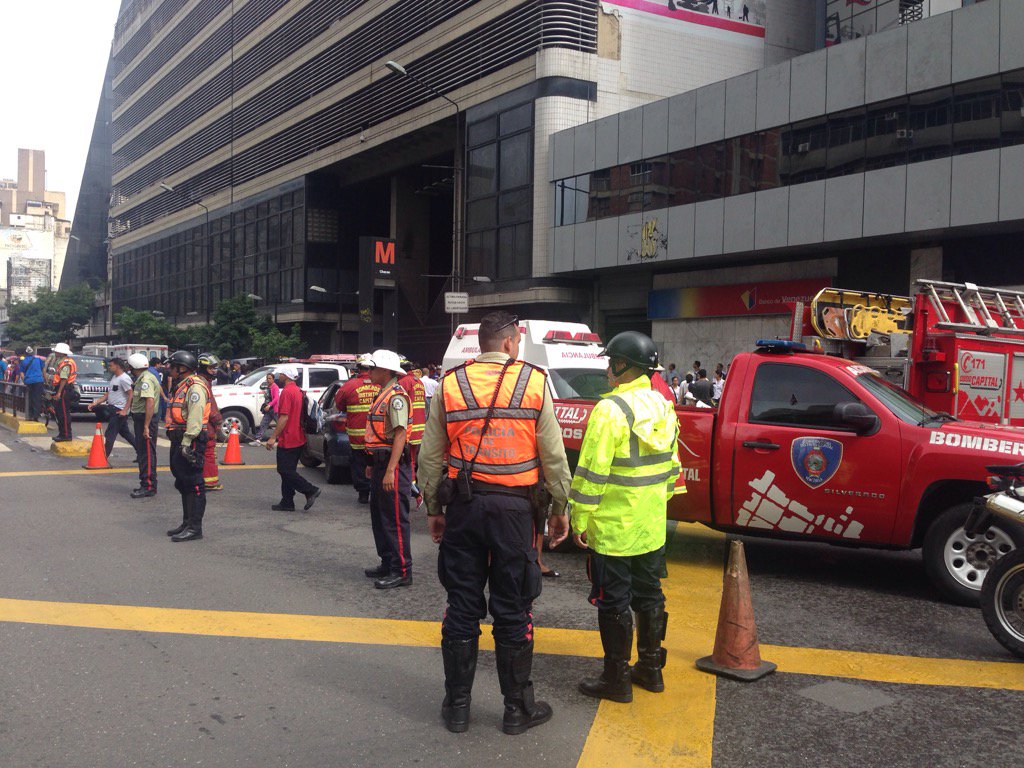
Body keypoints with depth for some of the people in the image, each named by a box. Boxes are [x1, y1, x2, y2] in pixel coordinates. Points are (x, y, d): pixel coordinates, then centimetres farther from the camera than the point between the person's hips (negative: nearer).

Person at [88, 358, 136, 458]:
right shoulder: (113, 377, 15)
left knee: (110, 434, -7)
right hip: (112, 408, 10)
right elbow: (107, 394, 18)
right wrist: (95, 403, 9)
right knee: (125, 433, 15)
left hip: (119, 410, -10)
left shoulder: (124, 379, -15)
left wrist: (125, 410, -23)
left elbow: (131, 395, -19)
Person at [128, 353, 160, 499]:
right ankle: (146, 484, 25)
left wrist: (146, 426, -29)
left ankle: (149, 487, -4)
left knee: (147, 454, -7)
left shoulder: (146, 379, -19)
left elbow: (150, 402, -27)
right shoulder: (143, 378, 16)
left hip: (145, 419, -11)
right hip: (141, 419, 11)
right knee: (142, 452, 16)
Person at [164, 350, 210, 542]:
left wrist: (186, 443, -27)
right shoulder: (182, 387, 21)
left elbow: (195, 418, -22)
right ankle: (187, 523, 25)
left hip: (191, 441, -11)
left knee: (193, 484, -8)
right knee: (183, 483, 16)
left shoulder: (195, 387, -14)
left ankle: (194, 528, -6)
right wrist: (177, 442, 19)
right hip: (179, 440, 11)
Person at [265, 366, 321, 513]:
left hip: (287, 440, -10)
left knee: (285, 471, -6)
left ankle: (310, 491, -10)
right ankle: (287, 503, 14)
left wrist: (273, 437, -19)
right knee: (288, 470, 12)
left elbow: (284, 417, -21)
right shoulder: (298, 391, 15)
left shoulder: (287, 392, -16)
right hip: (298, 439, 10)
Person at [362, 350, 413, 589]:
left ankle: (401, 572, -1)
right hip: (381, 462, 11)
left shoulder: (396, 397, -15)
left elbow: (400, 435, -22)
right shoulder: (383, 395, 17)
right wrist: (373, 464, 24)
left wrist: (390, 471, -26)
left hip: (393, 464, -11)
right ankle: (388, 563, 27)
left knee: (395, 519, -6)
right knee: (379, 516, 17)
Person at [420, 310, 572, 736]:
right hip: (515, 507, -2)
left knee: (462, 605, 11)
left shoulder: (450, 384, 3)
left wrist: (433, 509, 13)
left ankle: (457, 704, 21)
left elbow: (430, 456, 4)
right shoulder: (534, 382, -2)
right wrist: (559, 509, 7)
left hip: (463, 505, 2)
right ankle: (518, 708, 19)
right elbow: (554, 456, -2)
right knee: (512, 611, 7)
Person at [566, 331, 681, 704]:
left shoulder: (611, 410, -19)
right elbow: (671, 465, 15)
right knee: (649, 595, 18)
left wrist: (580, 520, -12)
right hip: (652, 528, 8)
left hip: (612, 529, -8)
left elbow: (591, 473, -20)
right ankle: (650, 669, 30)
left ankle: (616, 679, 12)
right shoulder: (662, 407, 6)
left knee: (614, 603, 3)